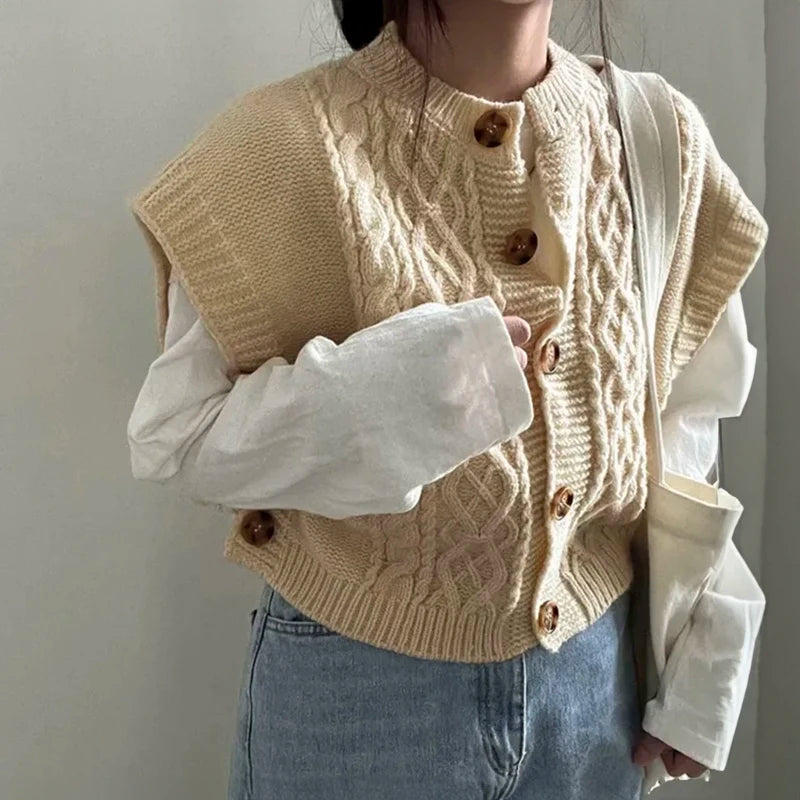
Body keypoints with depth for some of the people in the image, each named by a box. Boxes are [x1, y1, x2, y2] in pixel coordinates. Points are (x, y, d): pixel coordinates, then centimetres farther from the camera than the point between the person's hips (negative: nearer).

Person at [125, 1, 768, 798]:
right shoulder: (281, 145, -16)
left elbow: (686, 422, 3)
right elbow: (173, 437, -13)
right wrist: (406, 381, -26)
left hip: (595, 668, 4)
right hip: (354, 681, -3)